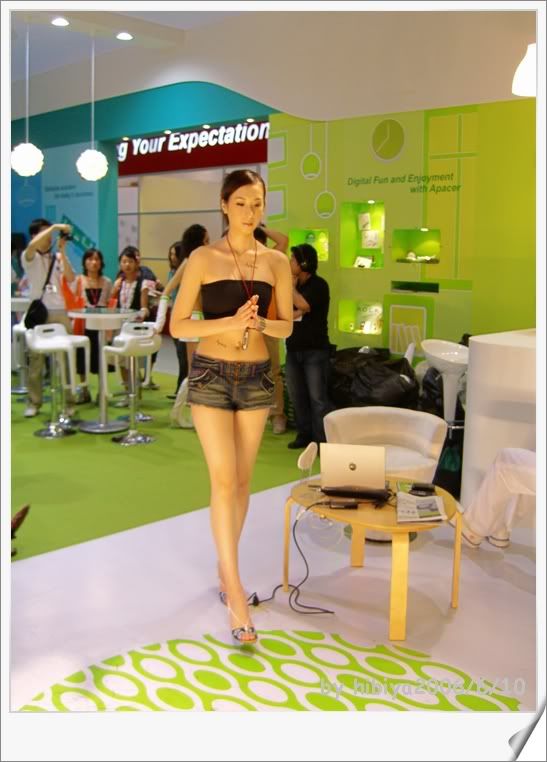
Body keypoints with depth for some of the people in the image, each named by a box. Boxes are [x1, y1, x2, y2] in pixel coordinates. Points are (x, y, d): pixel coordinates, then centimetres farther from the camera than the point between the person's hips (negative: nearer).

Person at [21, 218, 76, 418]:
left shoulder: (58, 257, 9)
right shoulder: (29, 257, 0)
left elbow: (71, 279, -5)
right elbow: (32, 245, -23)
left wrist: (62, 251, -7)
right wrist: (54, 227, -21)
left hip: (59, 312, 2)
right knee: (36, 359, 2)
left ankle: (67, 401, 11)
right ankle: (34, 402, 10)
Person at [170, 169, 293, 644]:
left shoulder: (276, 262, 5)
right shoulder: (204, 259, -3)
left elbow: (286, 326, 8)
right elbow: (178, 325, -5)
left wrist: (258, 323, -14)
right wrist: (229, 322, -20)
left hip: (257, 377, 3)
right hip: (211, 375, -3)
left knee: (243, 480, 9)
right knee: (224, 481, -9)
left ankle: (225, 569, 28)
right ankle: (236, 593, -6)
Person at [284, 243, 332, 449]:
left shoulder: (319, 285, -7)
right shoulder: (291, 285, 11)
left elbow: (302, 304, -23)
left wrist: (291, 286, -8)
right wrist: (294, 313, -14)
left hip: (315, 350, -6)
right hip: (293, 349, 6)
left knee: (317, 398, -5)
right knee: (297, 396, 9)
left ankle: (323, 440, -1)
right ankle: (304, 434, 20)